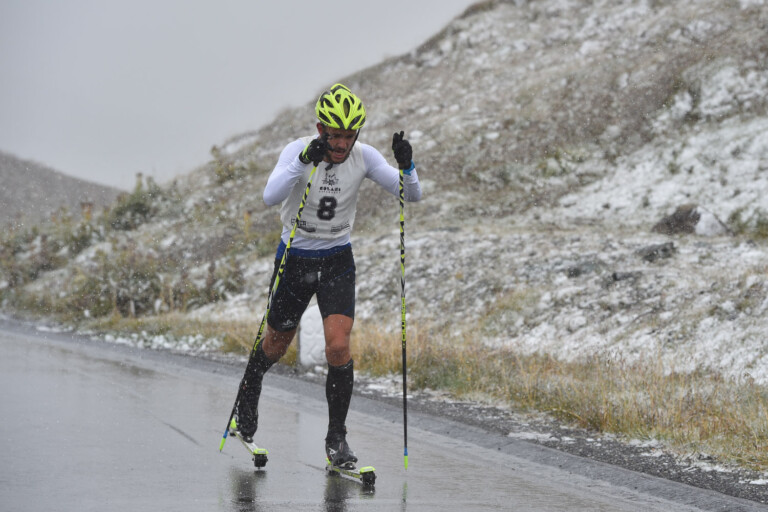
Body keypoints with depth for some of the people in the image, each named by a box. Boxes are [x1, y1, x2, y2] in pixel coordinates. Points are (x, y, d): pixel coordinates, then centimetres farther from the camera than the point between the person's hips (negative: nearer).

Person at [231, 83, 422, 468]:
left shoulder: (364, 157, -12)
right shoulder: (298, 151, -19)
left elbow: (411, 195, -15)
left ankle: (336, 437, 0)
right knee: (276, 345, 15)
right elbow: (270, 197, -35)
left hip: (337, 261, 1)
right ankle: (249, 392, 48)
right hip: (294, 258, -1)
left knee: (338, 348, -14)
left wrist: (406, 166, -36)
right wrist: (304, 161, -48)